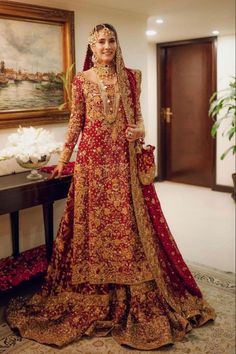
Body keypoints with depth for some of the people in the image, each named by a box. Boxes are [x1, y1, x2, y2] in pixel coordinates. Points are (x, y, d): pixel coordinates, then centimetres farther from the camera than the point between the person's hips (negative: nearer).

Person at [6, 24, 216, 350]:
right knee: (94, 220, 3)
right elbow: (76, 123, 8)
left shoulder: (130, 77, 9)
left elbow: (137, 116, 12)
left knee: (129, 222, 1)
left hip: (124, 159, 1)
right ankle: (93, 295, 18)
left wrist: (140, 130, -10)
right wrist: (63, 160, 7)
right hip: (92, 158, 0)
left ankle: (135, 295, 15)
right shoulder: (81, 80, 6)